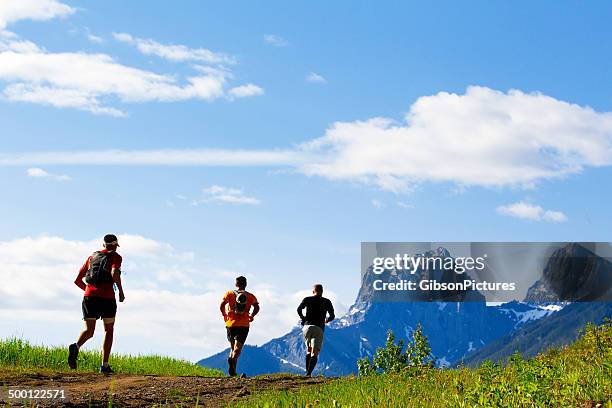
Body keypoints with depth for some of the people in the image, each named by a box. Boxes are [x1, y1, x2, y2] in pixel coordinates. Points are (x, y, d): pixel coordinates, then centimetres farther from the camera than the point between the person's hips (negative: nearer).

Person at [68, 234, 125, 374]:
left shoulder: (92, 257, 21)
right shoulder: (116, 257, 7)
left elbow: (77, 280, 20)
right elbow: (114, 273, -15)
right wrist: (121, 291, -3)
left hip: (89, 297, 3)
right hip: (107, 298, -3)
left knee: (89, 331, 8)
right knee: (109, 330, 14)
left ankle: (76, 346, -26)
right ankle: (104, 365, 8)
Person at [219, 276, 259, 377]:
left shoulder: (230, 294, 7)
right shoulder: (250, 296, 9)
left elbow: (222, 305, -6)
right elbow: (257, 307, -4)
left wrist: (225, 315, 9)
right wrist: (251, 316, 11)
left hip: (231, 323, 1)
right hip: (244, 325, -1)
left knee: (232, 346, 17)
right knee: (238, 346, -8)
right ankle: (233, 358, -38)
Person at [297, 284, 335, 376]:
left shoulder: (307, 299, 11)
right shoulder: (327, 302, 12)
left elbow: (299, 309, -4)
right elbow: (332, 316, 8)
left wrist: (302, 318, 14)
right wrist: (326, 320, 29)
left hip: (307, 327, 2)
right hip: (319, 328, -2)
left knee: (308, 350, 20)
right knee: (315, 353, -5)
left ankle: (307, 371, 13)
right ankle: (309, 373, -23)